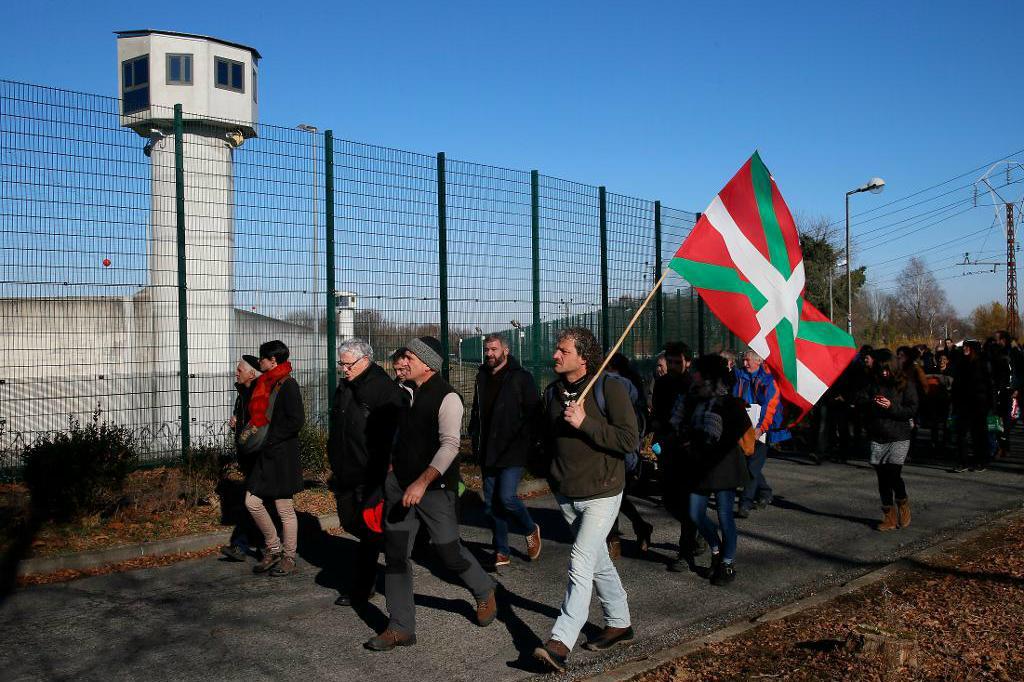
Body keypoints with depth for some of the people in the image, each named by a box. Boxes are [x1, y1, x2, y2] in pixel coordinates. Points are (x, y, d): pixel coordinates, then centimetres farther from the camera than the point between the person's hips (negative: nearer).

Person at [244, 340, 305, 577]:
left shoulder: (287, 385, -14)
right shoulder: (265, 384, 13)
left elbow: (297, 420, -21)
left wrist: (269, 437, -18)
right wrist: (251, 429, 8)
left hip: (282, 456, -9)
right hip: (264, 455, 9)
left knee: (285, 510, 2)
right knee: (252, 502, 7)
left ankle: (288, 559, 15)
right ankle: (274, 549, 23)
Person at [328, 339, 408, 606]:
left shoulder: (384, 388, -14)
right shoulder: (344, 388, 12)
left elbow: (392, 433, -19)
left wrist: (384, 470, -21)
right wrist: (336, 465, 21)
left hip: (371, 474, -9)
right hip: (346, 472, 9)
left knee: (369, 528, -2)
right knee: (349, 522, 15)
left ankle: (361, 588, 9)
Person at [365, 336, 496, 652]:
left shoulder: (447, 398, -16)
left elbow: (450, 445, -25)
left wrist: (422, 482, -32)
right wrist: (393, 469, 20)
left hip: (434, 487, -7)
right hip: (400, 483, 7)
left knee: (448, 550, 4)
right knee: (395, 554, 3)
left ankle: (485, 592, 34)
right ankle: (401, 628, 11)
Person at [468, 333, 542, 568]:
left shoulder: (521, 378, -6)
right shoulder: (482, 378, 14)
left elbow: (533, 414, -8)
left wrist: (526, 443, -15)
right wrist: (476, 441, 14)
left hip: (513, 452, -6)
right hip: (488, 453, 7)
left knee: (506, 497, -17)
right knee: (491, 504, 8)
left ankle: (531, 531, 12)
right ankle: (502, 552, 20)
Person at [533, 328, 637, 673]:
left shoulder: (609, 387, -15)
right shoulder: (553, 391, 5)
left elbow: (629, 440, -21)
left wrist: (584, 423, -26)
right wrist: (553, 473, 12)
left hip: (600, 494, -7)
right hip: (566, 495, 7)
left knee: (580, 563, -15)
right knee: (598, 562, 18)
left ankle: (561, 642, -16)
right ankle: (619, 623, 34)